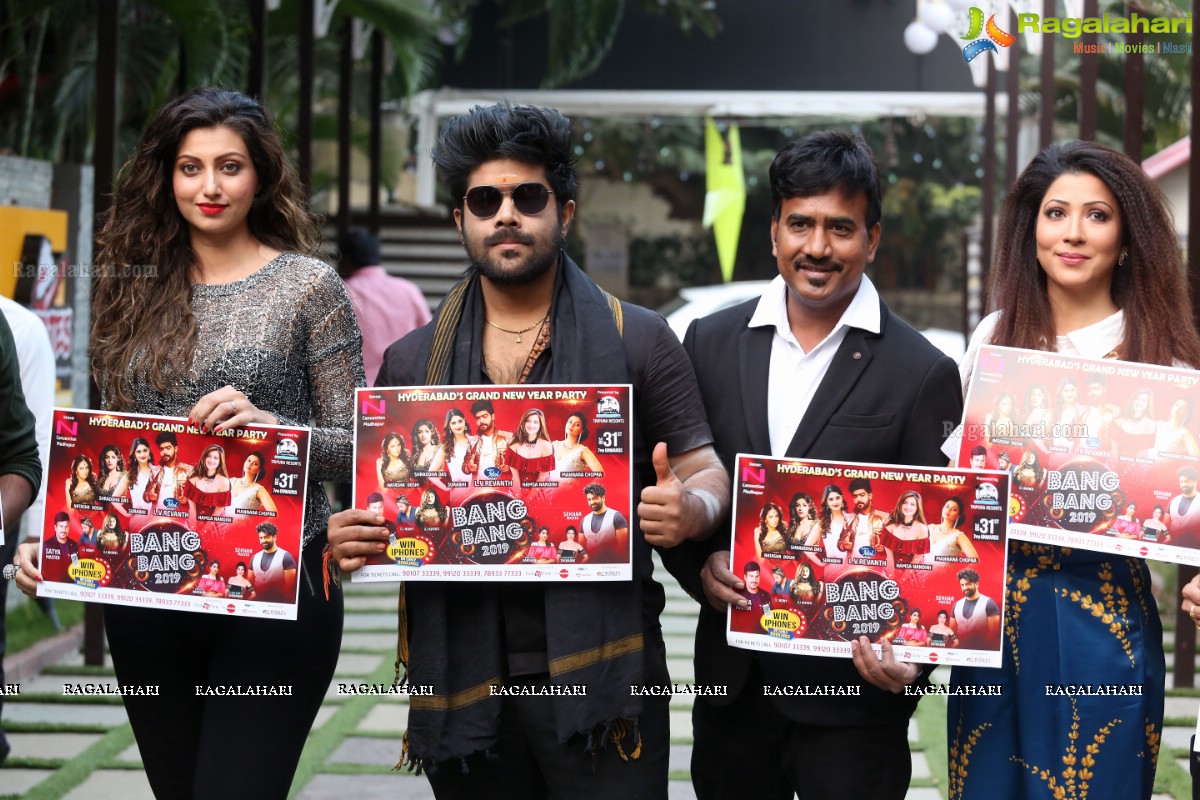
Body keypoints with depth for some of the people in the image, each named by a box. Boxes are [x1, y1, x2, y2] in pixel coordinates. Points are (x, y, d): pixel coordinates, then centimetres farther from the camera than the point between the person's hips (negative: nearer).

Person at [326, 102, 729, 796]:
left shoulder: (638, 341, 3)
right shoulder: (412, 361, 11)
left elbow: (704, 471, 3)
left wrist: (689, 510, -20)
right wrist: (348, 538, -8)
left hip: (598, 668, -2)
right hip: (461, 679, 3)